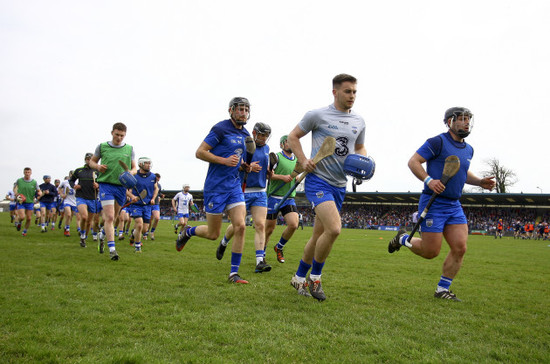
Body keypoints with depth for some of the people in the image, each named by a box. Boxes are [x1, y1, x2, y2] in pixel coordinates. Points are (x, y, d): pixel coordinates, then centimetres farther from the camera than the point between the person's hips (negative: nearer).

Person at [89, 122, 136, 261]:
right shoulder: (102, 147, 5)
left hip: (121, 186, 3)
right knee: (109, 217, -14)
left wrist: (129, 173, -12)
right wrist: (97, 166, -6)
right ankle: (112, 249, -14)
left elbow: (134, 168, 11)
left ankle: (103, 234, 43)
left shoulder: (129, 149, 8)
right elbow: (92, 161, 17)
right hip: (106, 184, -3)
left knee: (112, 218, 15)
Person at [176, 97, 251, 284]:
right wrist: (225, 160, -21)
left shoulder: (245, 134, 13)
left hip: (234, 186, 6)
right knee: (213, 234, 2)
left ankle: (234, 273, 1)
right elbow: (200, 152, -11)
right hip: (216, 186, -6)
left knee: (240, 227, -8)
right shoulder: (220, 129, -9)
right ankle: (187, 232, 34)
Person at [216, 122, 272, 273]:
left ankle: (260, 262, -9)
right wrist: (247, 167, -21)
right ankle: (223, 244, 35)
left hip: (260, 193, 5)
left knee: (260, 225, -7)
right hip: (242, 191, -4)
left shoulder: (266, 148, 12)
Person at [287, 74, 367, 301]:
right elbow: (293, 137, 4)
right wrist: (303, 161, -9)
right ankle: (315, 278, 0)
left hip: (339, 185, 6)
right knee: (334, 229, -23)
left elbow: (360, 148, 26)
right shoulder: (317, 115, -4)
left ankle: (299, 278, 30)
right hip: (318, 179, -6)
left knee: (319, 235, 12)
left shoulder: (359, 122, 12)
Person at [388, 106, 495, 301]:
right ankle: (402, 238, 25)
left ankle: (442, 289, 12)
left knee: (459, 248, -3)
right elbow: (413, 161, -12)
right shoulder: (438, 142, -9)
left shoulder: (468, 150, 15)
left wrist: (479, 182, 13)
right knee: (430, 252, -5)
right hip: (433, 203, -7)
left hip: (454, 206, 7)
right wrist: (429, 180, -26)